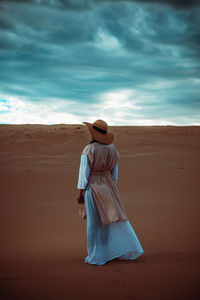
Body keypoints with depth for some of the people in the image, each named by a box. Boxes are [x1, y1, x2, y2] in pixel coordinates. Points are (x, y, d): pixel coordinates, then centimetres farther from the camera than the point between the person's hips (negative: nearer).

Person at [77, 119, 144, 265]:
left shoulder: (88, 150, -13)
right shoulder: (112, 149, 4)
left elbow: (84, 173, -13)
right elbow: (115, 172, 10)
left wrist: (80, 193, -8)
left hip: (93, 188, -5)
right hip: (109, 186, 5)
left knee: (95, 223, 5)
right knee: (116, 217, 15)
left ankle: (96, 256, 15)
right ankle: (129, 249, 22)